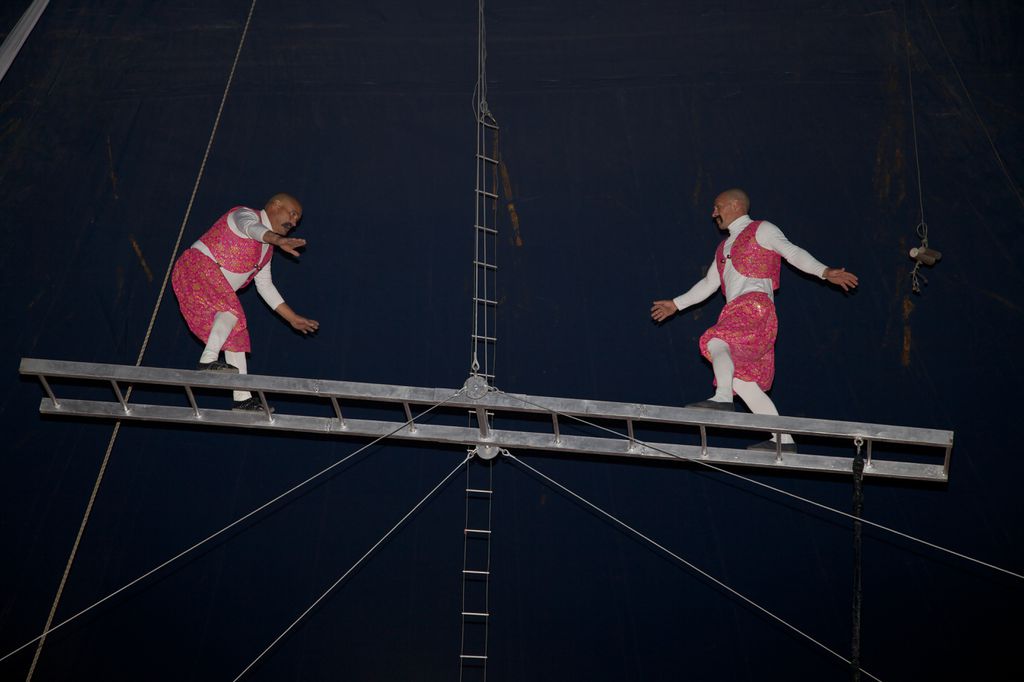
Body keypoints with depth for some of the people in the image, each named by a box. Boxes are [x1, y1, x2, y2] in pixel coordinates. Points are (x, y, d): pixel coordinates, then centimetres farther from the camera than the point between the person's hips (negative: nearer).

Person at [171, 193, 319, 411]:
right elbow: (252, 229, -31)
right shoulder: (246, 214, -4)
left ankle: (243, 399, 2)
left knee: (236, 334, 3)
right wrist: (279, 240, -52)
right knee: (231, 308, -30)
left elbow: (265, 286, 25)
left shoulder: (267, 249, 22)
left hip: (216, 289, 9)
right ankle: (208, 361, -38)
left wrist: (293, 318, 20)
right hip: (195, 268, -9)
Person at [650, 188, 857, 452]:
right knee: (742, 380, 0)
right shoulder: (725, 247, 31)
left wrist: (824, 272, -20)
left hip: (755, 304, -8)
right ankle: (783, 440, 1)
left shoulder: (762, 230, 9)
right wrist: (676, 304, 42)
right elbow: (709, 283, 39)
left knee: (715, 342, -31)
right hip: (738, 313, 8)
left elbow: (793, 252, -5)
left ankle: (722, 399, -48)